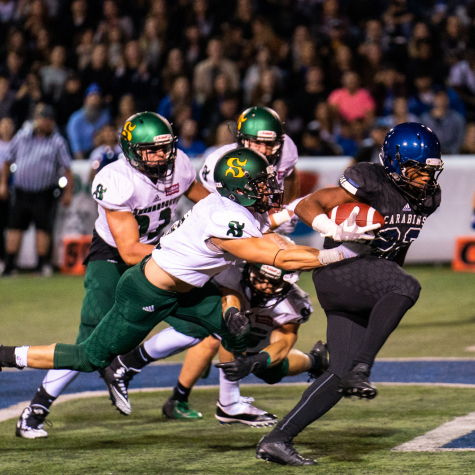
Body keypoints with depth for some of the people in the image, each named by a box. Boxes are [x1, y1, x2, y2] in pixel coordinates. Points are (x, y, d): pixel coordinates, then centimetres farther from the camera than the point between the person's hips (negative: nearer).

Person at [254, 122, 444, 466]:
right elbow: (306, 206, -13)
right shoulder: (370, 183, -15)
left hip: (371, 286, 8)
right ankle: (360, 370, -34)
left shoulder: (428, 198, 6)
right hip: (338, 273, -8)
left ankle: (277, 440, 4)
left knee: (341, 376, 1)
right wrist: (334, 230, -30)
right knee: (408, 287, -33)